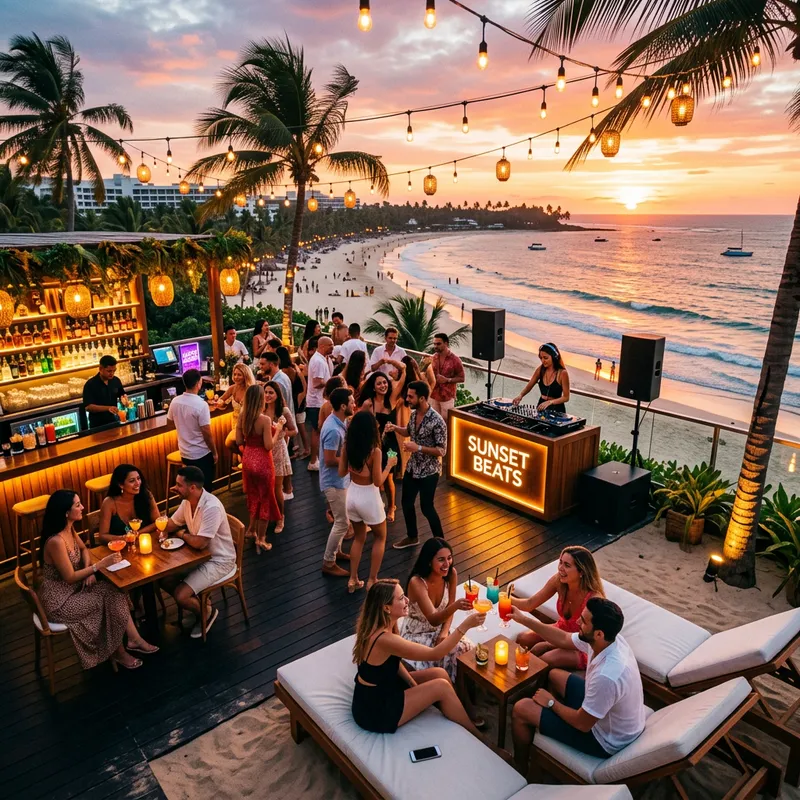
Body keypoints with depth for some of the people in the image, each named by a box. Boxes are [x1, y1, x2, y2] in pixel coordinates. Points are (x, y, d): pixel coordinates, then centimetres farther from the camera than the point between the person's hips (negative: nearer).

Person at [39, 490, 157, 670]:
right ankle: (118, 652, 7)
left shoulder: (69, 529, -1)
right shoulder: (56, 541, -29)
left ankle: (134, 640, 1)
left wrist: (89, 569, -2)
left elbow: (83, 549, 16)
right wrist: (101, 564, -24)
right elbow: (70, 577, -24)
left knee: (114, 592, -7)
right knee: (109, 603, -12)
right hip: (59, 598, -8)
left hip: (73, 588, 8)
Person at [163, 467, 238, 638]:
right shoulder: (187, 501, -3)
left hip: (218, 561, -9)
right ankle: (200, 600, 21)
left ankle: (208, 612, 13)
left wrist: (182, 534, -12)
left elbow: (199, 543, -33)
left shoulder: (212, 507, -32)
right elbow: (172, 524, 9)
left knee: (180, 596, -17)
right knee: (164, 578, 4)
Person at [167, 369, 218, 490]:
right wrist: (214, 453, -9)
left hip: (184, 453, 6)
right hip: (202, 454, -6)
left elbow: (171, 422, 12)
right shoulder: (201, 404, -24)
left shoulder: (175, 402, -5)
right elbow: (207, 434, -22)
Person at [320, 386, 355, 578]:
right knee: (342, 522, -1)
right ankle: (328, 563, 10)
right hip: (334, 481, -10)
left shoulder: (339, 421, 2)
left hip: (340, 479, 10)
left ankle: (336, 550, 39)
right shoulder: (333, 430, -29)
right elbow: (329, 460, -27)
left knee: (341, 519, 22)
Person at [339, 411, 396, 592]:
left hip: (352, 495, 5)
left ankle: (353, 580, 28)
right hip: (369, 498, -5)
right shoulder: (375, 451, -23)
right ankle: (372, 581, 21)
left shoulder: (347, 447, -8)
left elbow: (342, 473, 1)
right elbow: (378, 482, -18)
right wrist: (389, 465, -4)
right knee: (380, 538, 19)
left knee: (359, 537, 25)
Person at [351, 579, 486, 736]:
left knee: (439, 673, 5)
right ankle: (477, 737, 11)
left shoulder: (378, 626, -5)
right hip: (375, 710, -9)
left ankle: (463, 717, 22)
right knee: (442, 687, -8)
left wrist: (414, 684, -4)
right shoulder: (384, 639, -32)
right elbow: (435, 654, -27)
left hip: (379, 690, 9)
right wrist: (465, 625, -26)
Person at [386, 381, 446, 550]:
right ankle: (412, 537, 37)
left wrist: (418, 448, -29)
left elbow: (442, 450, -22)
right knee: (406, 502, 17)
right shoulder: (414, 414, -2)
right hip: (412, 467, 8)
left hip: (429, 471, -7)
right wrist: (395, 428, -1)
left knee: (426, 507, 4)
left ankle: (440, 541, 25)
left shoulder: (437, 421, -25)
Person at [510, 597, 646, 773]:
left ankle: (520, 769, 24)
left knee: (521, 709, -4)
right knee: (554, 675, 22)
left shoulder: (606, 676, -41)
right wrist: (524, 619, 3)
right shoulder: (609, 640, -15)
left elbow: (582, 724, -26)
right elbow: (563, 639, 3)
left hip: (605, 739, -8)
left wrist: (551, 703, -9)